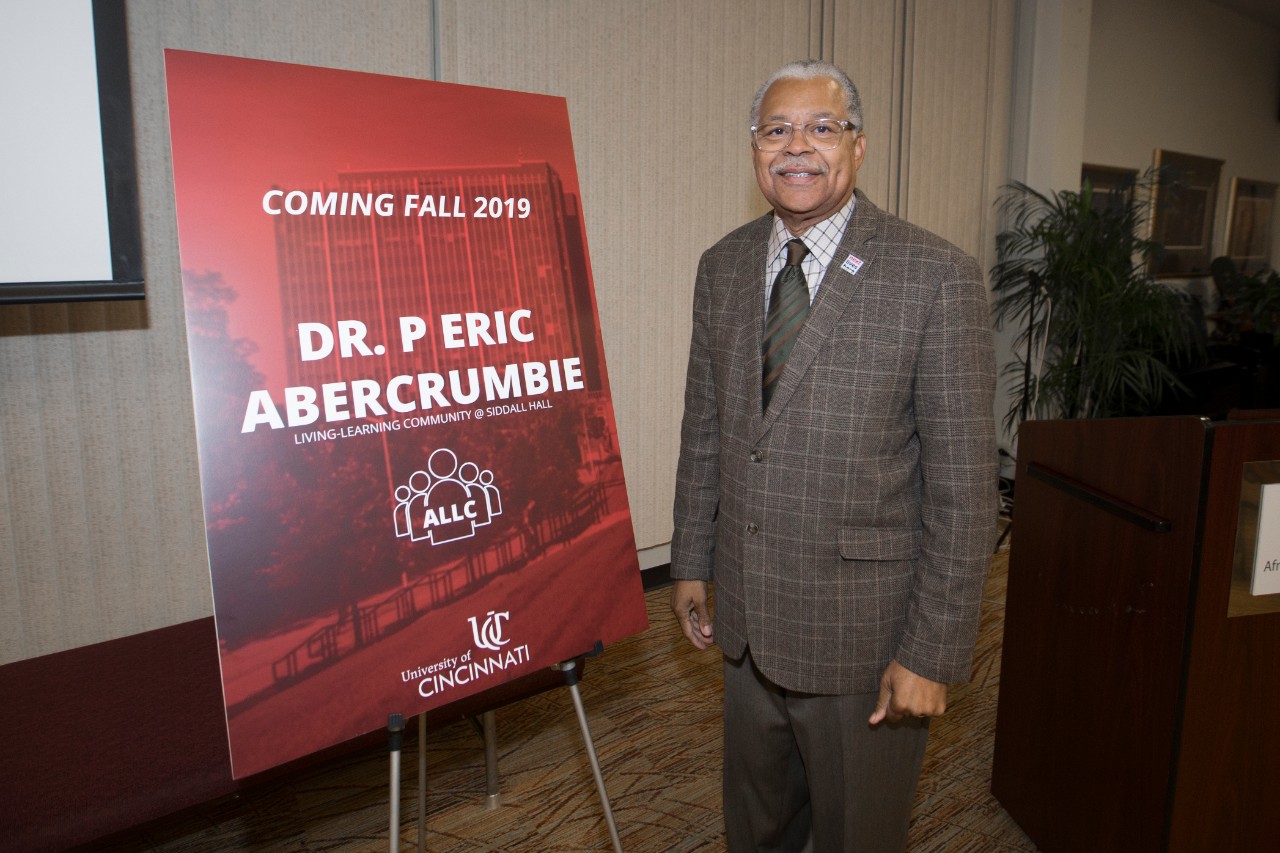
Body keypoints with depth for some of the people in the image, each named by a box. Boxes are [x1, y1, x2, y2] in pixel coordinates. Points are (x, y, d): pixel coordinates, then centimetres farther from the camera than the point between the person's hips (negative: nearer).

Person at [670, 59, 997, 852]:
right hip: (746, 615, 5)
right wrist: (692, 561, 10)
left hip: (864, 630, -4)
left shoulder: (938, 277, -15)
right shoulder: (724, 266, 3)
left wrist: (934, 651, -14)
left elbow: (964, 482, -15)